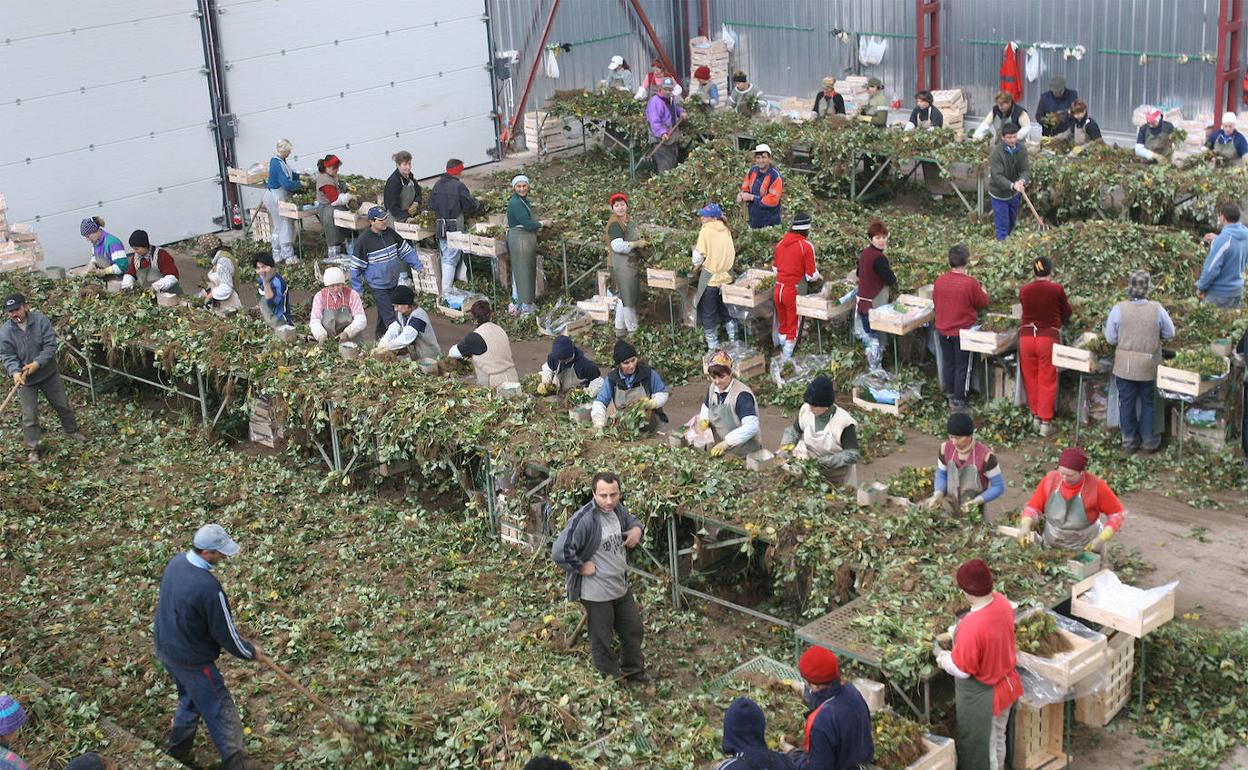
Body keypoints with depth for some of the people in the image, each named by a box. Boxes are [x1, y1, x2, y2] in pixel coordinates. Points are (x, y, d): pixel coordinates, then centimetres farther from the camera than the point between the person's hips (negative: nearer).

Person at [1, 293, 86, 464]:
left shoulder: (40, 320, -16)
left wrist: (37, 363, -28)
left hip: (49, 373, 1)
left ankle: (72, 430, 41)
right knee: (29, 415, 1)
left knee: (63, 404, 17)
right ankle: (32, 449, 13)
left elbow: (51, 345, -18)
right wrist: (15, 372, -34)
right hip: (25, 379, -1)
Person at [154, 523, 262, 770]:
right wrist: (251, 652, -2)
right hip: (192, 662, -9)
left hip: (166, 647, 9)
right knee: (222, 716, 5)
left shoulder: (176, 562, -9)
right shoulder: (209, 588, -34)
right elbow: (225, 634, -22)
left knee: (190, 700, 31)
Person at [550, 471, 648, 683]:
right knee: (603, 641, 11)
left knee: (634, 630, 23)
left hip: (621, 587, 8)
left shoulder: (618, 509, -4)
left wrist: (637, 529, -3)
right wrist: (581, 567, -22)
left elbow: (631, 520, 20)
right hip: (597, 593, -8)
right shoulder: (583, 520, -29)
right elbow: (559, 552, -35)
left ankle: (634, 672, 47)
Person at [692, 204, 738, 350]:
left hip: (710, 277, -5)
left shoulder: (706, 230, -14)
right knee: (726, 310, 21)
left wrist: (696, 264, 5)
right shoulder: (725, 229, 3)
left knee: (708, 314, 7)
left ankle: (713, 346, 11)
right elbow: (731, 252, 7)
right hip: (726, 276, 5)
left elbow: (699, 254, -15)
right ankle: (733, 339, 25)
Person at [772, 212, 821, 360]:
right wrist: (819, 276, 11)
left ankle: (783, 352, 31)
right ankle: (787, 358, 13)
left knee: (783, 324, 20)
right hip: (794, 291, -5)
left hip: (778, 289, 5)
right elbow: (811, 275, -10)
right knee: (793, 327, 8)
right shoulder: (806, 246, -12)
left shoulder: (780, 243, 3)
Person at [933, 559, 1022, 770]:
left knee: (980, 748, 16)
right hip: (1006, 684, 8)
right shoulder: (1002, 602, -13)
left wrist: (944, 659, -6)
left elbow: (962, 669, -25)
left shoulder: (972, 626, -37)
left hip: (981, 697, -8)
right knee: (998, 738, 30)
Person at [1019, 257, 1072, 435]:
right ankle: (1045, 421, 4)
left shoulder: (1024, 290, -2)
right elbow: (1067, 313, 7)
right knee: (1047, 380, 4)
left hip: (1026, 336, 2)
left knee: (1031, 379, 14)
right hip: (1049, 337, -2)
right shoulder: (1057, 289, -7)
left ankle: (1036, 414, 23)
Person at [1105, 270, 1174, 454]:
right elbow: (1169, 333, 0)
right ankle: (1148, 442, 25)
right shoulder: (1157, 309, -14)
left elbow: (1110, 338, -7)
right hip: (1149, 366, 0)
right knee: (1148, 403, 16)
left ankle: (1129, 441, 24)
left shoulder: (1119, 309, -15)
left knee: (1126, 403, 14)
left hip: (1124, 365, 0)